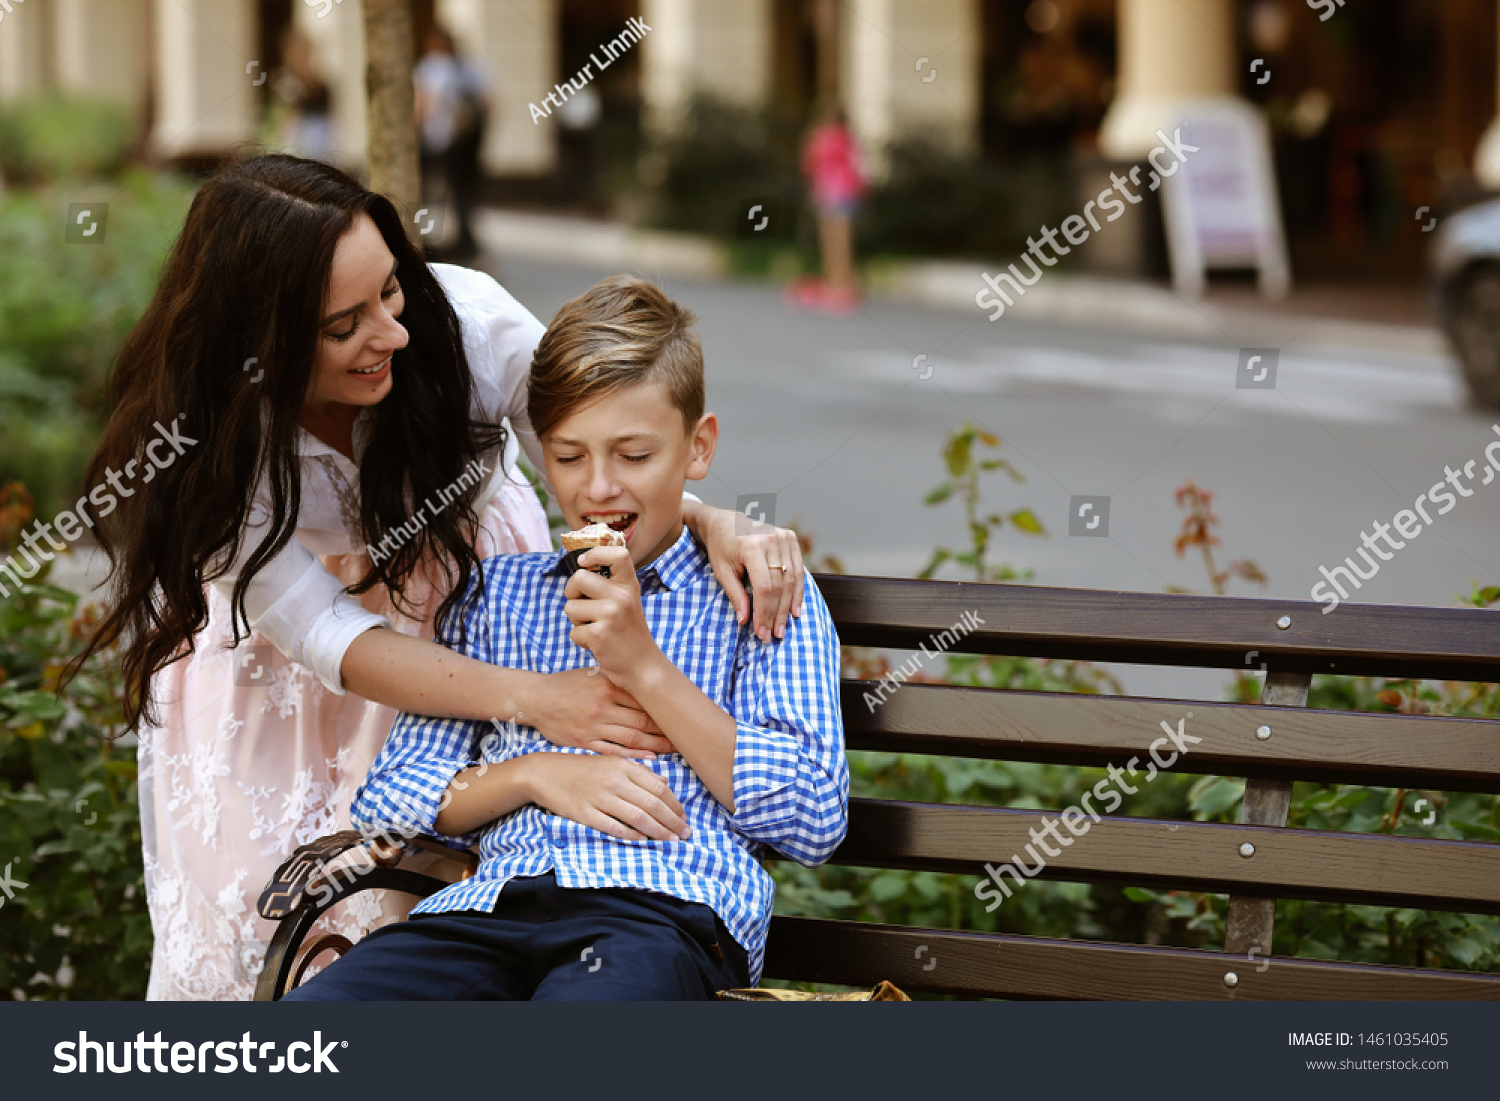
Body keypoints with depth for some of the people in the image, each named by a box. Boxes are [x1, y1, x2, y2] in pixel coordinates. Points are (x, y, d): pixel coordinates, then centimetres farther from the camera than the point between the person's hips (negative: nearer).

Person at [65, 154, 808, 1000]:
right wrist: (530, 697, -43)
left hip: (469, 582, 1)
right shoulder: (206, 444, -32)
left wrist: (713, 524, -39)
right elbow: (324, 634, -32)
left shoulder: (463, 318, -31)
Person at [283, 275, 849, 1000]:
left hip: (664, 914, -4)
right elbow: (385, 801, 21)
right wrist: (534, 774, 1)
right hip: (494, 904, 4)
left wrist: (644, 665, -1)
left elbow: (815, 822, 1)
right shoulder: (500, 591, 26)